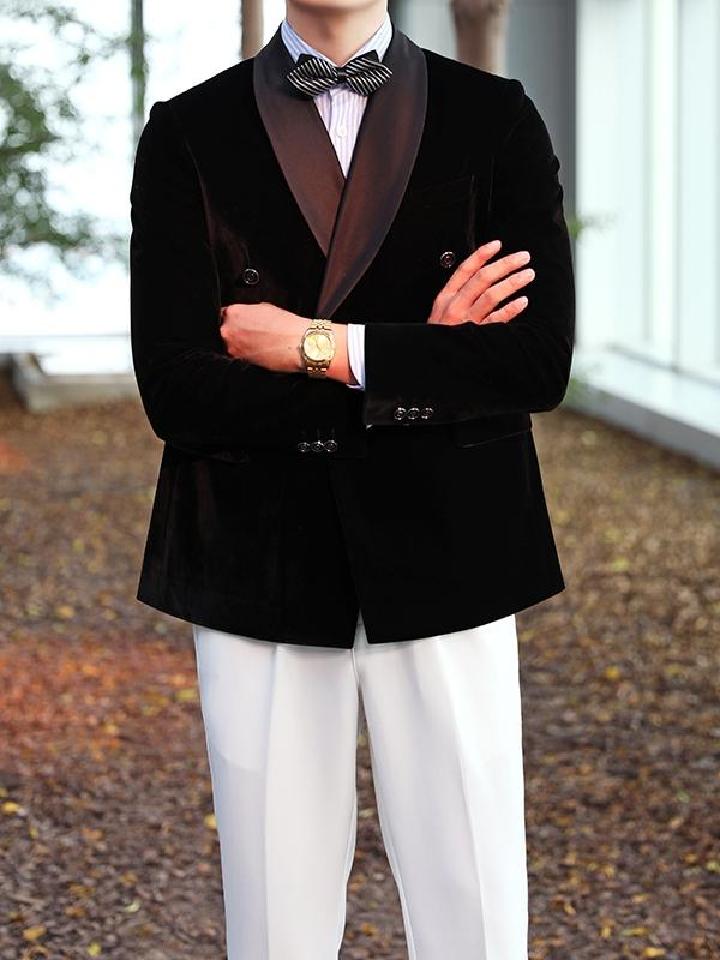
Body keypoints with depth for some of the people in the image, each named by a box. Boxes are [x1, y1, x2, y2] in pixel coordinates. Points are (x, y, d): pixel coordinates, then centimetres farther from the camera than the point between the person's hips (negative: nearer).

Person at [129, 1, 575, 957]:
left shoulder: (497, 119, 4)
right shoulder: (187, 135, 2)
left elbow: (539, 362, -8)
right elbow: (177, 393, -9)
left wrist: (320, 348, -12)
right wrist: (421, 359, -11)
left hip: (445, 556, 0)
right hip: (260, 565, 0)